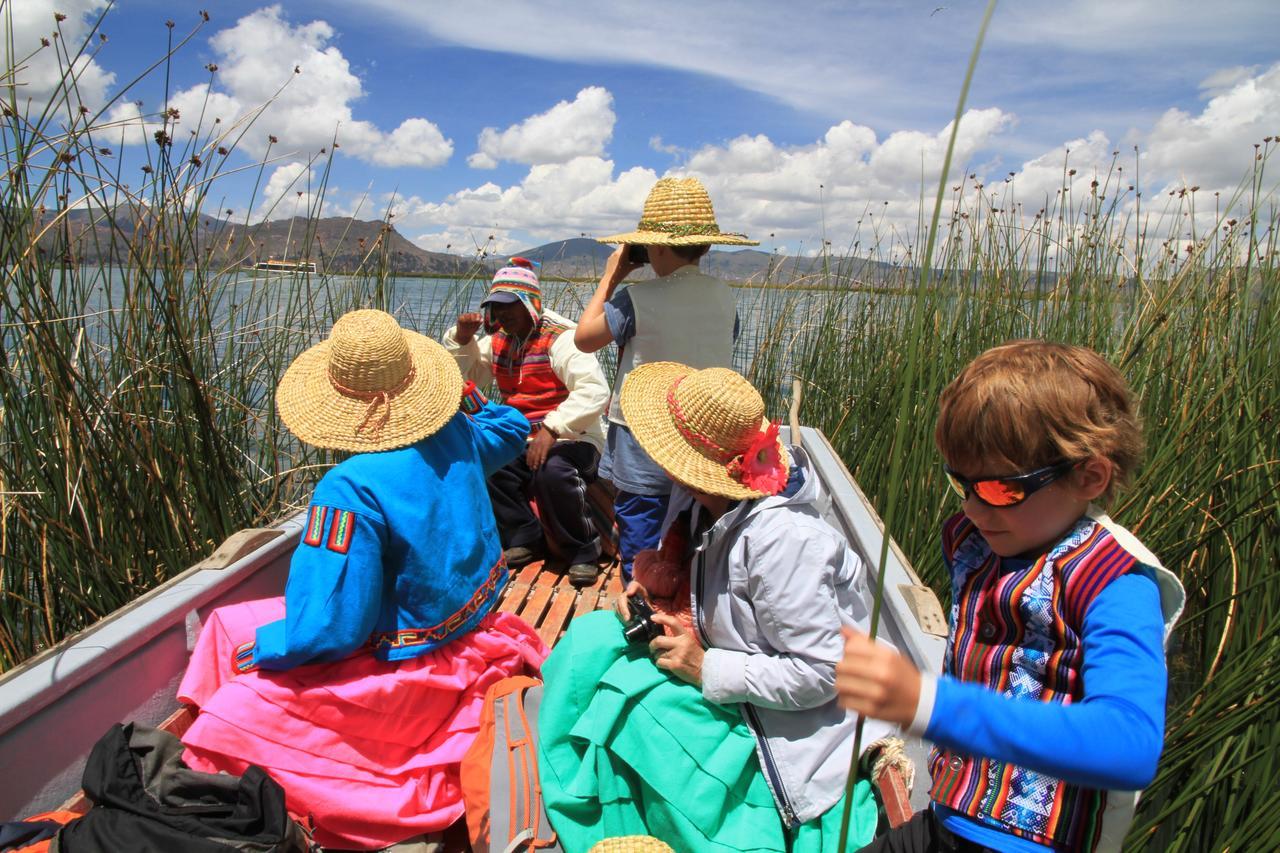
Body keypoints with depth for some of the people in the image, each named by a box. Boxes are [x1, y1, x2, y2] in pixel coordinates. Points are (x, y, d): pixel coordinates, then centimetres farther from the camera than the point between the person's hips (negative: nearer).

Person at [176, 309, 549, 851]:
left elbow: (328, 628, -25)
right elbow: (510, 429, 18)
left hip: (409, 664, -8)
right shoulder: (455, 433, -7)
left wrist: (258, 650, -6)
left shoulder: (352, 487, -29)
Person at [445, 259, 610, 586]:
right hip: (523, 442, 7)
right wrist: (461, 338, 1)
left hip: (571, 440, -7)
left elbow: (594, 391, -26)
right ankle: (523, 538, -1)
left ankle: (583, 550, -12)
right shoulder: (499, 340, 11)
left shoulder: (560, 338, -13)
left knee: (552, 472, -37)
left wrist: (552, 429, -33)